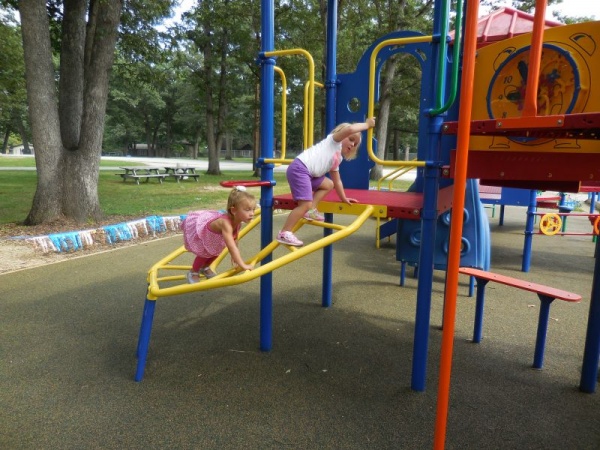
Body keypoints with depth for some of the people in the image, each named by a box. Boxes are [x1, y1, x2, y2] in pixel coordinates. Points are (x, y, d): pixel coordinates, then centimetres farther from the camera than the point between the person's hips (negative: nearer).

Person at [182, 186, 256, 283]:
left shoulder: (237, 221, -21)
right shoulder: (226, 223, -48)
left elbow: (234, 239, -2)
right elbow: (231, 247, -53)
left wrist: (234, 256, 9)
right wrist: (243, 265, -53)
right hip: (195, 228, -8)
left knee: (216, 252, 18)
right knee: (204, 253, -9)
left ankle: (205, 267, 44)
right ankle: (193, 272, 19)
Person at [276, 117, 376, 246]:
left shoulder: (337, 159, 27)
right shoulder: (333, 140, 5)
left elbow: (337, 180, 35)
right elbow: (350, 129, -13)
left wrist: (343, 198, 35)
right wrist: (367, 125, 1)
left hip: (308, 173, 9)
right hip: (299, 168, -9)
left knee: (328, 184, 23)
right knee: (305, 204, -15)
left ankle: (311, 210, 12)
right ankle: (284, 233, -10)